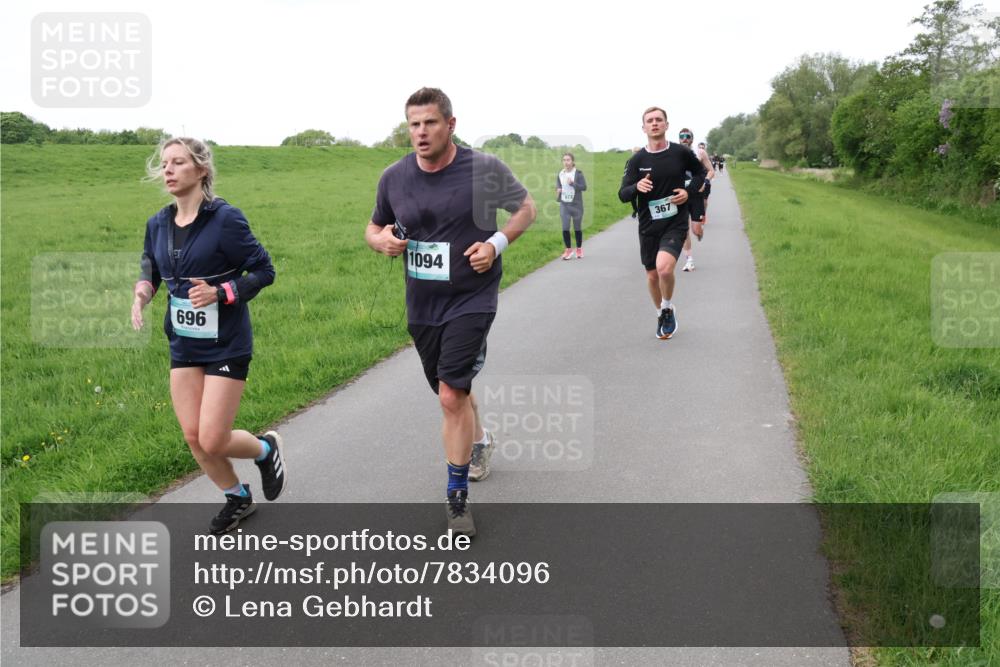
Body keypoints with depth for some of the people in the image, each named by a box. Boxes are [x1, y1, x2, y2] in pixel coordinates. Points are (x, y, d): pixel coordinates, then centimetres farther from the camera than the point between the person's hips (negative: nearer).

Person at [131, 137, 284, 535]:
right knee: (193, 437, 7)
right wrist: (142, 292, -5)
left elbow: (264, 270, -11)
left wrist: (220, 292, -23)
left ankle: (266, 449, 27)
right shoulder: (158, 224, 2)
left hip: (225, 345, -6)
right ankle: (237, 498, 32)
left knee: (213, 441, -6)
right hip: (183, 344, 6)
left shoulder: (224, 218, -15)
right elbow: (150, 268, 17)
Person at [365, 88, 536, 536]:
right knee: (453, 391, 20)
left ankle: (457, 500, -2)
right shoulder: (394, 177, -2)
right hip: (421, 305, 5)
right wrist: (381, 240, -12)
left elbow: (526, 207, 4)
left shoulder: (485, 169, -12)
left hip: (471, 299, -4)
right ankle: (480, 441, 53)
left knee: (451, 396, -15)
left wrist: (497, 242, -13)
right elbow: (374, 227, 13)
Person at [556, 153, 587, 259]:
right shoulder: (560, 174, 4)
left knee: (577, 228, 8)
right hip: (564, 205, 3)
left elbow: (584, 187, -11)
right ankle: (568, 249, 11)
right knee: (565, 228, -3)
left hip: (576, 205, -3)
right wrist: (558, 191, -6)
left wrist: (573, 183, -24)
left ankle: (579, 249, 24)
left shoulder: (578, 173, -8)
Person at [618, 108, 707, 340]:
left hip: (675, 223, -2)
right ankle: (661, 315, 38)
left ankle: (668, 308, 4)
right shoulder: (636, 160, -3)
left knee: (664, 267, -24)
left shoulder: (681, 153, -4)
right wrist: (636, 187, -27)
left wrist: (690, 190, -4)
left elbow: (701, 172, 15)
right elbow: (622, 195, -5)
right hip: (648, 226, 2)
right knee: (652, 275, 12)